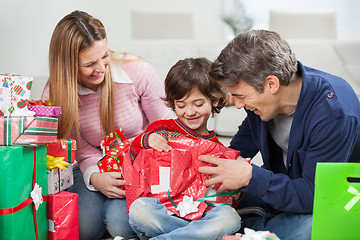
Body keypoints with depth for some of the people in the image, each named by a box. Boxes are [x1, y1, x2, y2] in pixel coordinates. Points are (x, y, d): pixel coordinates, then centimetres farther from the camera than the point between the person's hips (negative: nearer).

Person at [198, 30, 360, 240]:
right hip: (282, 183, 7)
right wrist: (226, 160, -2)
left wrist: (250, 176, -35)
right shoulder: (260, 91, -11)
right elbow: (251, 129, 15)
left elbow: (314, 196, -31)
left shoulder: (334, 114, -33)